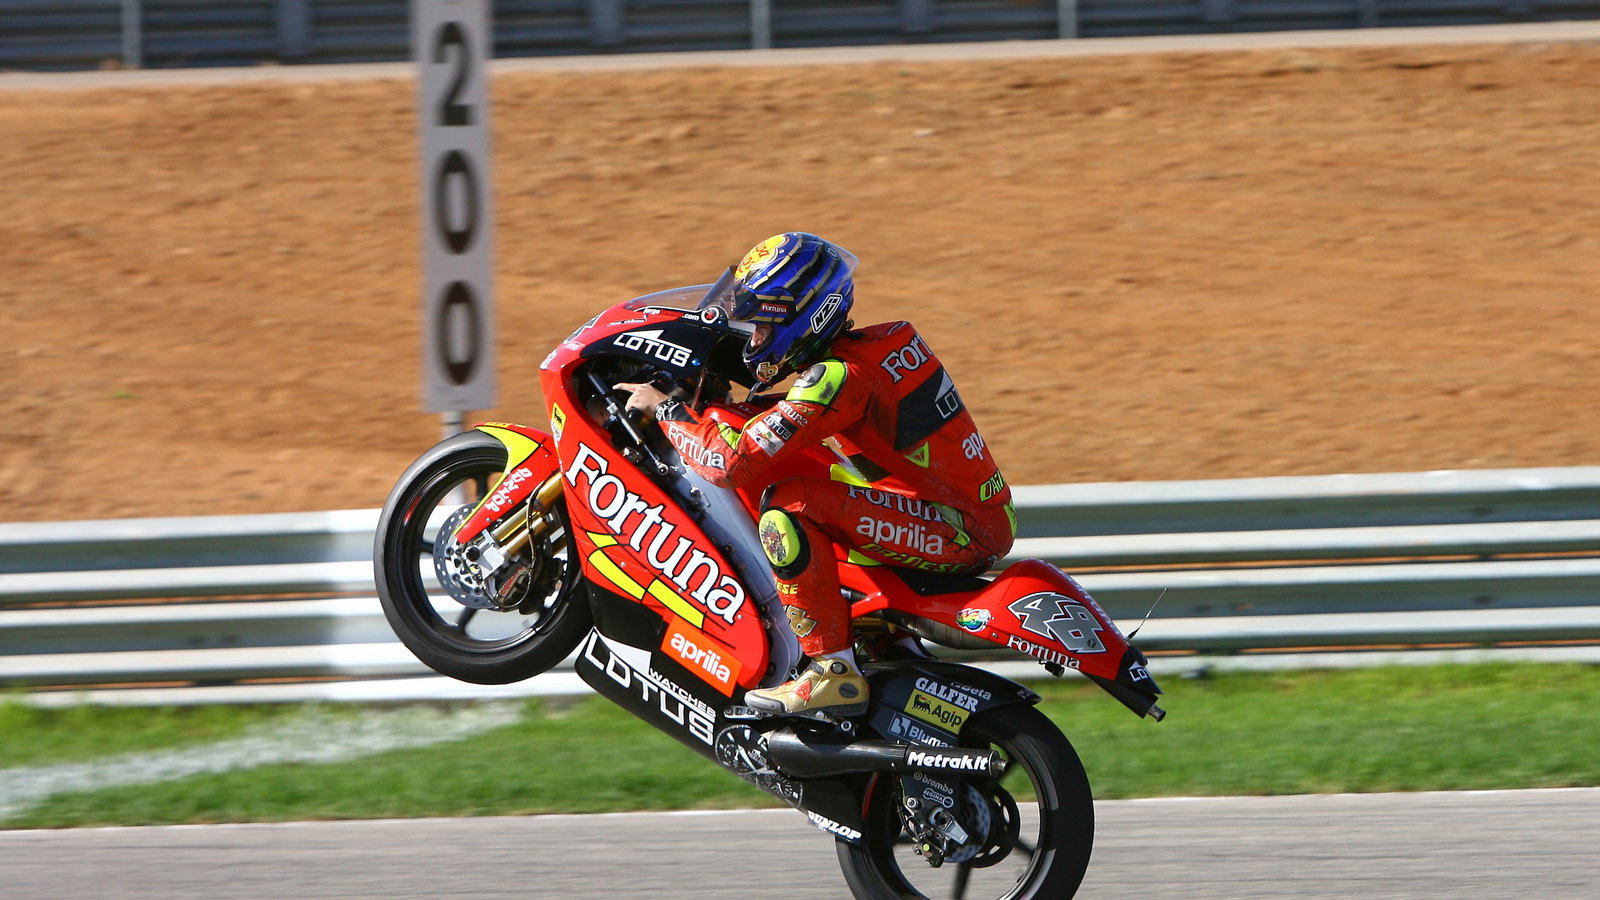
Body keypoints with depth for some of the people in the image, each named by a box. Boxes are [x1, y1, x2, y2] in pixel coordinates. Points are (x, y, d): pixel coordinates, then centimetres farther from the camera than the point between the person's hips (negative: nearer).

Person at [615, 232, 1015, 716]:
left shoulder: (840, 376, -19)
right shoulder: (884, 340, 10)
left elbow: (734, 461, -22)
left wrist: (667, 409, -7)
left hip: (961, 530, -10)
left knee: (790, 507, -21)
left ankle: (835, 673, -16)